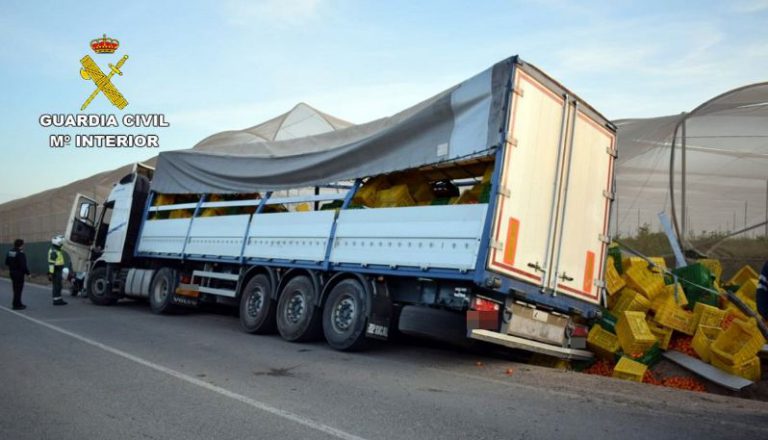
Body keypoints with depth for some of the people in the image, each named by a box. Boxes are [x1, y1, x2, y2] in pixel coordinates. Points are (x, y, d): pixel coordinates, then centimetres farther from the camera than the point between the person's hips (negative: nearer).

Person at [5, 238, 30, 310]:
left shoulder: (10, 252, 6)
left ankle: (17, 303, 28)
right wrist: (27, 273, -14)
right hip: (19, 274, -9)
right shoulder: (20, 254, -21)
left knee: (16, 289, 18)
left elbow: (6, 263, 13)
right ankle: (17, 305, 5)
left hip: (12, 272, 9)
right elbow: (23, 265, -24)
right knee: (18, 289, 0)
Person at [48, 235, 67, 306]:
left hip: (58, 271, 10)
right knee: (57, 286, -7)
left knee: (58, 286, 12)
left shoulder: (58, 251, 17)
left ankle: (59, 299, 17)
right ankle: (56, 300, -3)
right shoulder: (53, 251, -16)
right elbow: (51, 263, -21)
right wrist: (51, 273, -24)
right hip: (55, 271, -10)